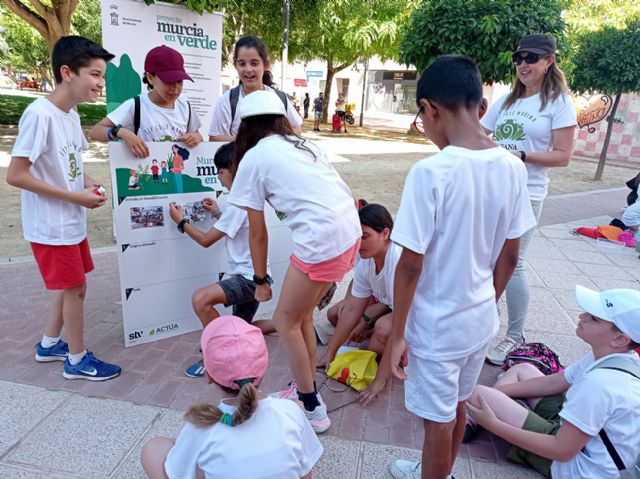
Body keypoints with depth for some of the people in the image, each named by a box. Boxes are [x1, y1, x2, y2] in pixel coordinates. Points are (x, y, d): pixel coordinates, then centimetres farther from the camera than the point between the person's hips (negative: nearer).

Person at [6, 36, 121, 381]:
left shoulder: (71, 114, 5)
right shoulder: (39, 114, -21)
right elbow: (15, 175, -22)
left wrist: (89, 183, -3)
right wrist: (76, 196, -21)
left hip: (73, 223, 9)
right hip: (51, 227, -9)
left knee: (69, 287, 19)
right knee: (74, 289, 3)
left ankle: (49, 345, 39)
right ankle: (77, 360, 21)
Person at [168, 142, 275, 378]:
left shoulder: (238, 203, -20)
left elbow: (206, 240, -14)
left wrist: (181, 221, -2)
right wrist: (218, 214, 19)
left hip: (249, 277, -10)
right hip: (251, 276, 10)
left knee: (200, 298, -29)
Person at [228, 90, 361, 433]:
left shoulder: (253, 158, 3)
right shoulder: (301, 144, 22)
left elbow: (258, 234, 7)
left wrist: (260, 280, 19)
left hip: (321, 239, -8)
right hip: (350, 232, 8)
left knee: (285, 322, 12)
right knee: (301, 315, 22)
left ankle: (313, 411, 23)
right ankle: (306, 391, 36)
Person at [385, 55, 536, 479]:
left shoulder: (431, 172, -25)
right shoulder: (513, 167, -5)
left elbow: (411, 265, -21)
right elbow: (509, 256, 3)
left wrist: (397, 333, -9)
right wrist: (487, 302, 17)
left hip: (437, 325, -7)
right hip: (482, 317, 7)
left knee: (438, 419, 15)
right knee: (458, 406, 26)